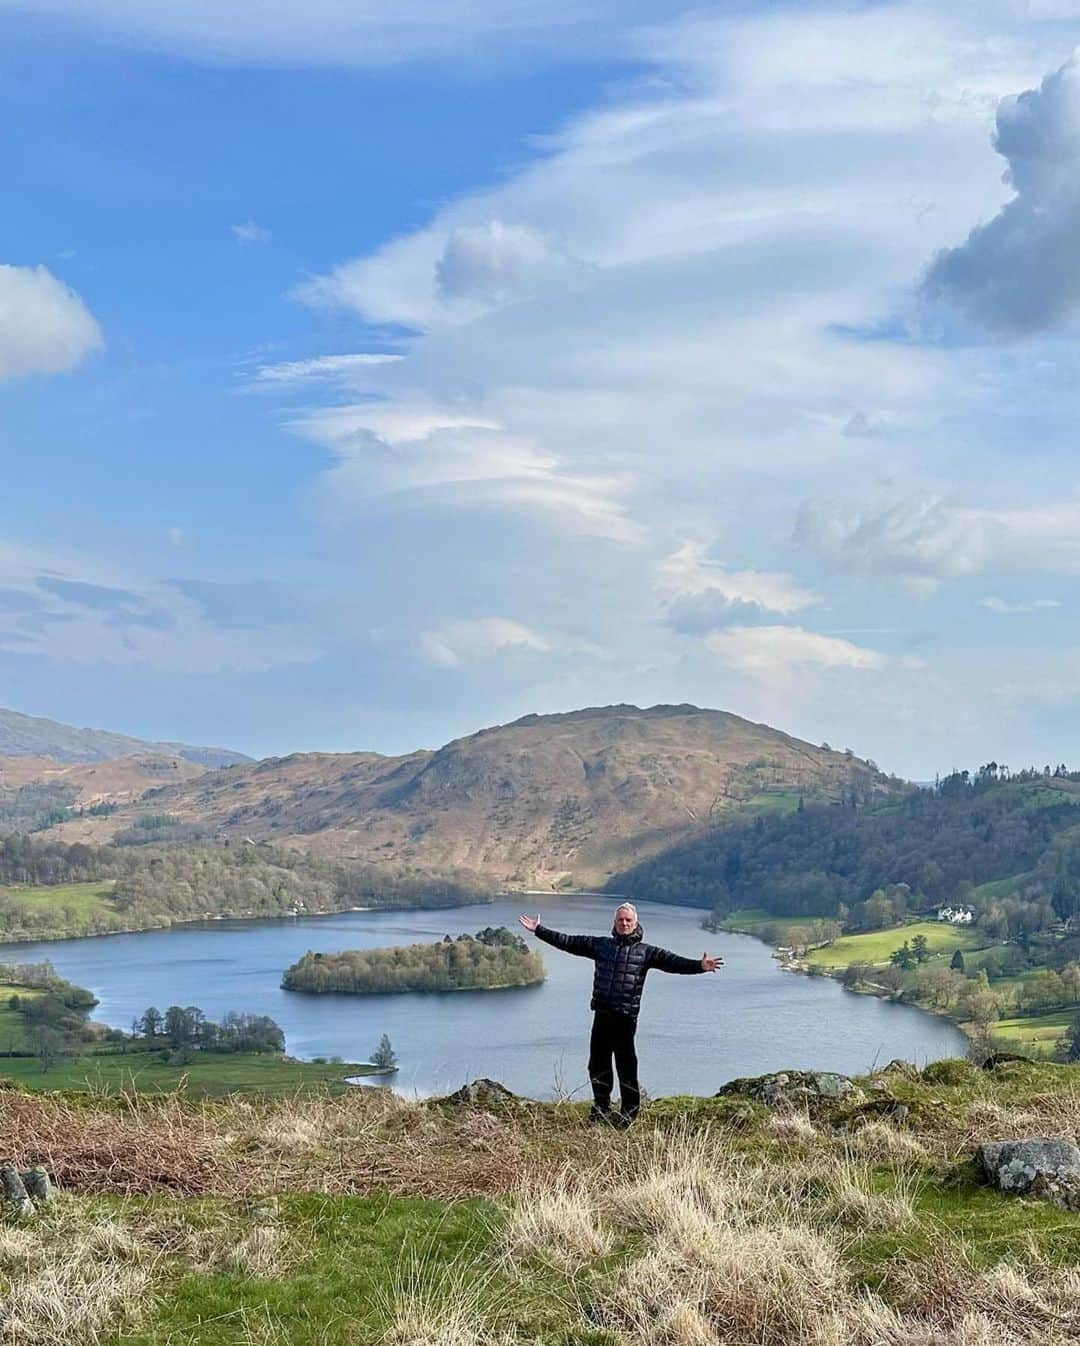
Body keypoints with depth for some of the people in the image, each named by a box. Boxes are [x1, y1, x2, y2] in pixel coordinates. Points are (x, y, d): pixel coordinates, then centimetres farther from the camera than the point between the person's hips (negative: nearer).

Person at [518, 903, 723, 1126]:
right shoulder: (600, 944, 11)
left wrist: (699, 965, -22)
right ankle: (601, 1107, 26)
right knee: (597, 1063, 10)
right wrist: (538, 930, 9)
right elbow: (567, 942, 12)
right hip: (601, 1015, 3)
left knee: (626, 1066, -1)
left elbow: (673, 962, -7)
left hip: (626, 1017, -3)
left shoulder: (646, 952, 4)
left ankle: (629, 1111, 13)